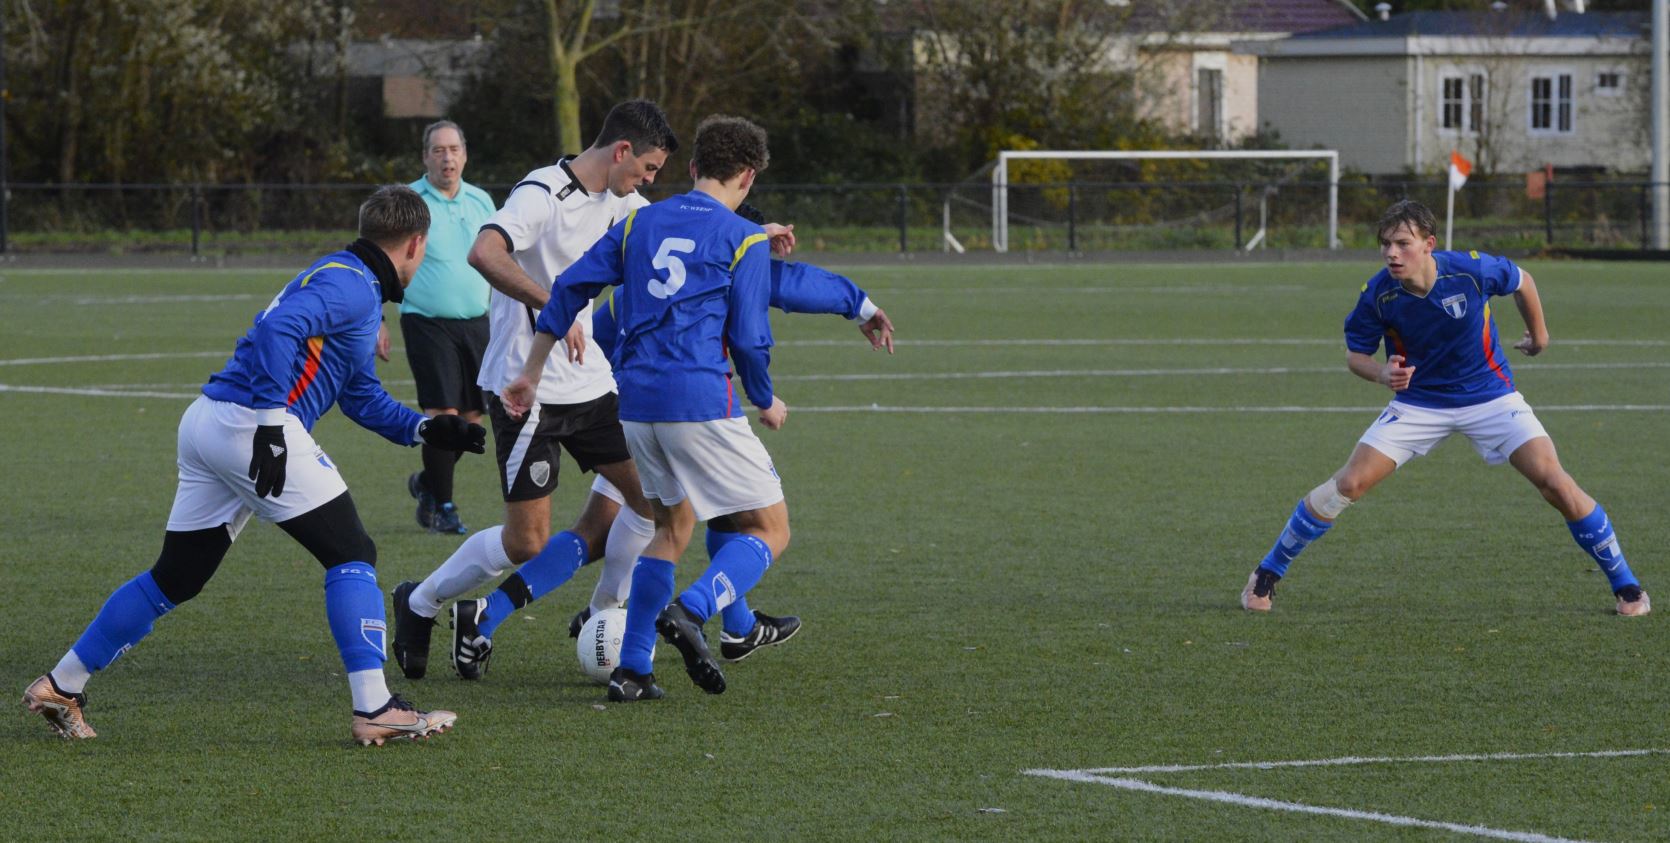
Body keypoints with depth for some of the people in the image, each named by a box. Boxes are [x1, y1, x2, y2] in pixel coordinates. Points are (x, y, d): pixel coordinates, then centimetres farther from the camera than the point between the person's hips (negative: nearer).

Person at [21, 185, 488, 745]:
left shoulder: (343, 279, 25)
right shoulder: (352, 285, -7)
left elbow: (362, 396, 32)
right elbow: (277, 328, -25)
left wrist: (425, 430, 24)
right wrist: (271, 423, -27)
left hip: (206, 423, 10)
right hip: (248, 422, -10)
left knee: (174, 578, 15)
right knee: (352, 555, -5)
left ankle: (60, 686, 20)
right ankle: (374, 709, -10)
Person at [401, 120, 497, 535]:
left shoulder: (481, 202, 10)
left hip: (475, 323, 5)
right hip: (427, 324, -5)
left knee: (471, 416, 5)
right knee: (443, 414, -12)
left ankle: (427, 482, 28)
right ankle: (442, 506, -1)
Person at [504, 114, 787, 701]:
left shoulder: (639, 223, 14)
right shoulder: (744, 240, -2)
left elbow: (570, 289, 11)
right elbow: (749, 339, -5)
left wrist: (532, 375, 17)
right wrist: (766, 403, 13)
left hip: (635, 401, 6)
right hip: (703, 402, -6)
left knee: (672, 527, 22)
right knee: (770, 530, 3)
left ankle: (631, 669, 12)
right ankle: (691, 611, -23)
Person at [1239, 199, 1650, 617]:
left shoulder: (1471, 270, -22)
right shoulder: (1377, 295, -20)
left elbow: (1521, 281, 0)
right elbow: (1355, 353, -4)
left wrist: (1538, 333, 16)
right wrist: (1382, 372, -27)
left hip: (1489, 394, -1)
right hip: (1418, 402, 1)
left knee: (1555, 483, -14)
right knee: (1349, 484, -11)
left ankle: (1626, 586, 2)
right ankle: (1267, 575, 6)